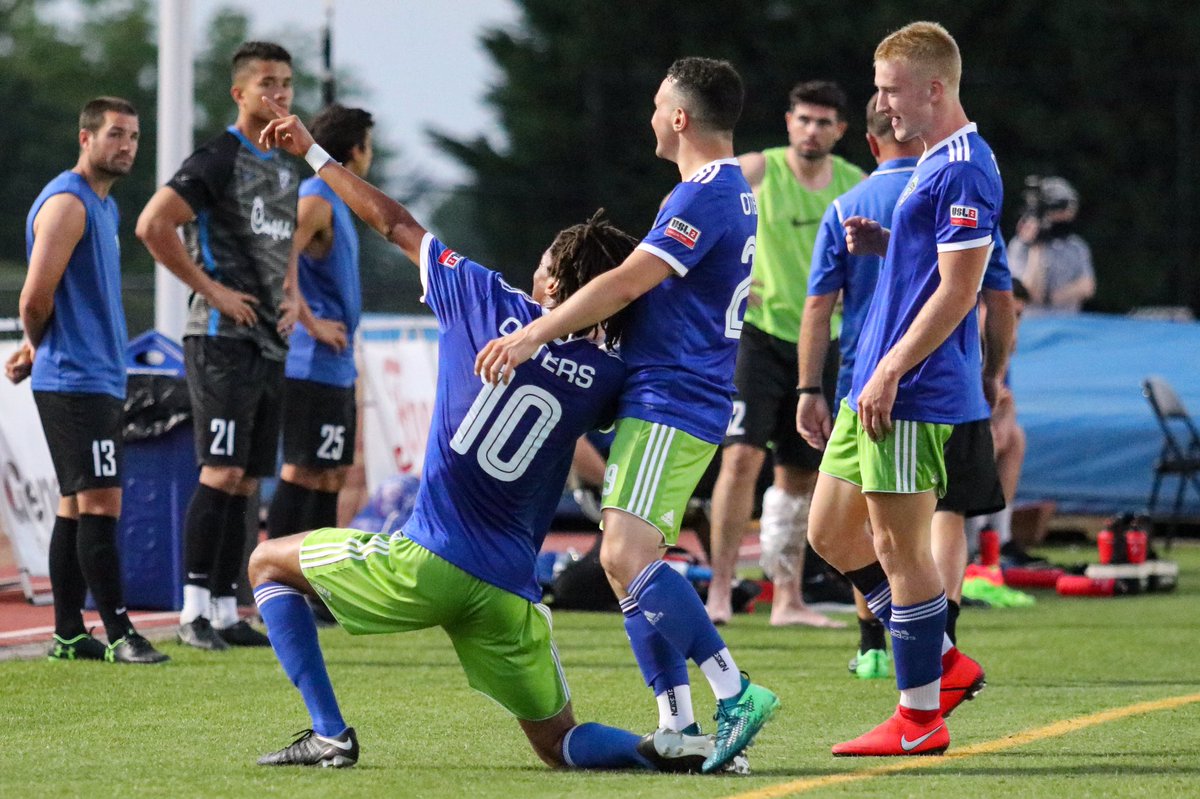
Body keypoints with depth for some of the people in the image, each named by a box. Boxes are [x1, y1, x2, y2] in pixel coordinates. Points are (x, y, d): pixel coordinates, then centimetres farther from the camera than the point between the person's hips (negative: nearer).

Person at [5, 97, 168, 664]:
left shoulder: (104, 206, 18)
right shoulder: (67, 203, -13)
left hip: (102, 379, 10)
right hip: (74, 379, -10)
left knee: (77, 506, 10)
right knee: (99, 503, -11)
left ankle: (69, 634, 13)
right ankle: (118, 635, -12)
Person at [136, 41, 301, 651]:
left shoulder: (285, 169, 18)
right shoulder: (217, 160, -9)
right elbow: (151, 224, -17)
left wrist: (292, 296, 12)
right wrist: (211, 290, -15)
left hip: (270, 343, 8)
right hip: (222, 340, -8)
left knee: (245, 482, 7)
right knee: (221, 473, -13)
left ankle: (225, 611, 10)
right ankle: (193, 610, -11)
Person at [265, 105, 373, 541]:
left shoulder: (333, 201, 17)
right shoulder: (316, 199, -13)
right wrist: (312, 324, -20)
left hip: (335, 368, 10)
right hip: (314, 365, -10)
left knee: (332, 474, 11)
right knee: (301, 473, -9)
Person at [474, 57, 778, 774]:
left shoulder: (706, 195, -15)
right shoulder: (735, 191, 18)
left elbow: (627, 283, -21)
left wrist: (534, 335, -20)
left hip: (670, 403, -11)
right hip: (666, 400, 11)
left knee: (626, 554, -21)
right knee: (631, 561, 9)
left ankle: (736, 693, -23)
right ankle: (679, 728, 7)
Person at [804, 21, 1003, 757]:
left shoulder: (963, 171, -16)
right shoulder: (935, 165, 15)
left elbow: (958, 289, -20)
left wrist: (889, 372, -20)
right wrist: (883, 244, 7)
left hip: (916, 393, -11)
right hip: (877, 390, 11)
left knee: (899, 548, -4)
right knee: (832, 533, 14)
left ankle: (921, 718, 5)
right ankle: (942, 665, 21)